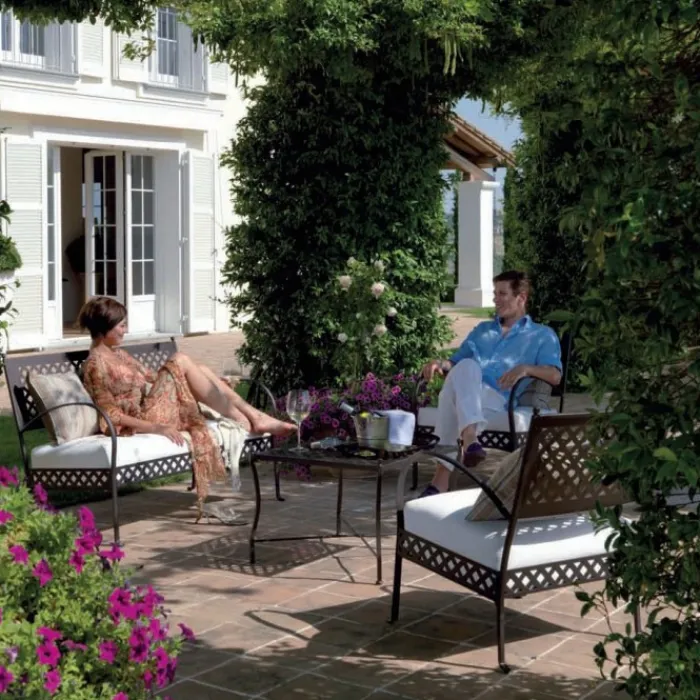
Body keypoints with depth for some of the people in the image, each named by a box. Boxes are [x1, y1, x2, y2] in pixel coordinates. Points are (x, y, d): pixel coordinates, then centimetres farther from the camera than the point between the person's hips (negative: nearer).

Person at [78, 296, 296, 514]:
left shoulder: (116, 353, 18)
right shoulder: (96, 363, -11)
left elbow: (148, 376, 23)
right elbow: (110, 414, -17)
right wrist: (155, 427, -25)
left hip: (152, 409, 9)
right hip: (142, 421, -9)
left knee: (201, 371, -3)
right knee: (180, 361, -17)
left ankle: (254, 417, -10)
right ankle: (244, 421, -15)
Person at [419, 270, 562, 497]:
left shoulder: (542, 335, 21)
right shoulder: (482, 330, 37)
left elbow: (555, 376, 4)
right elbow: (456, 362, 31)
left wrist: (526, 368, -18)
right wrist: (440, 364, 5)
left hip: (497, 398, -3)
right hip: (463, 389, 3)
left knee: (456, 397, -38)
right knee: (467, 366, -35)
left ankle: (442, 476, -48)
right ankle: (469, 439, -57)